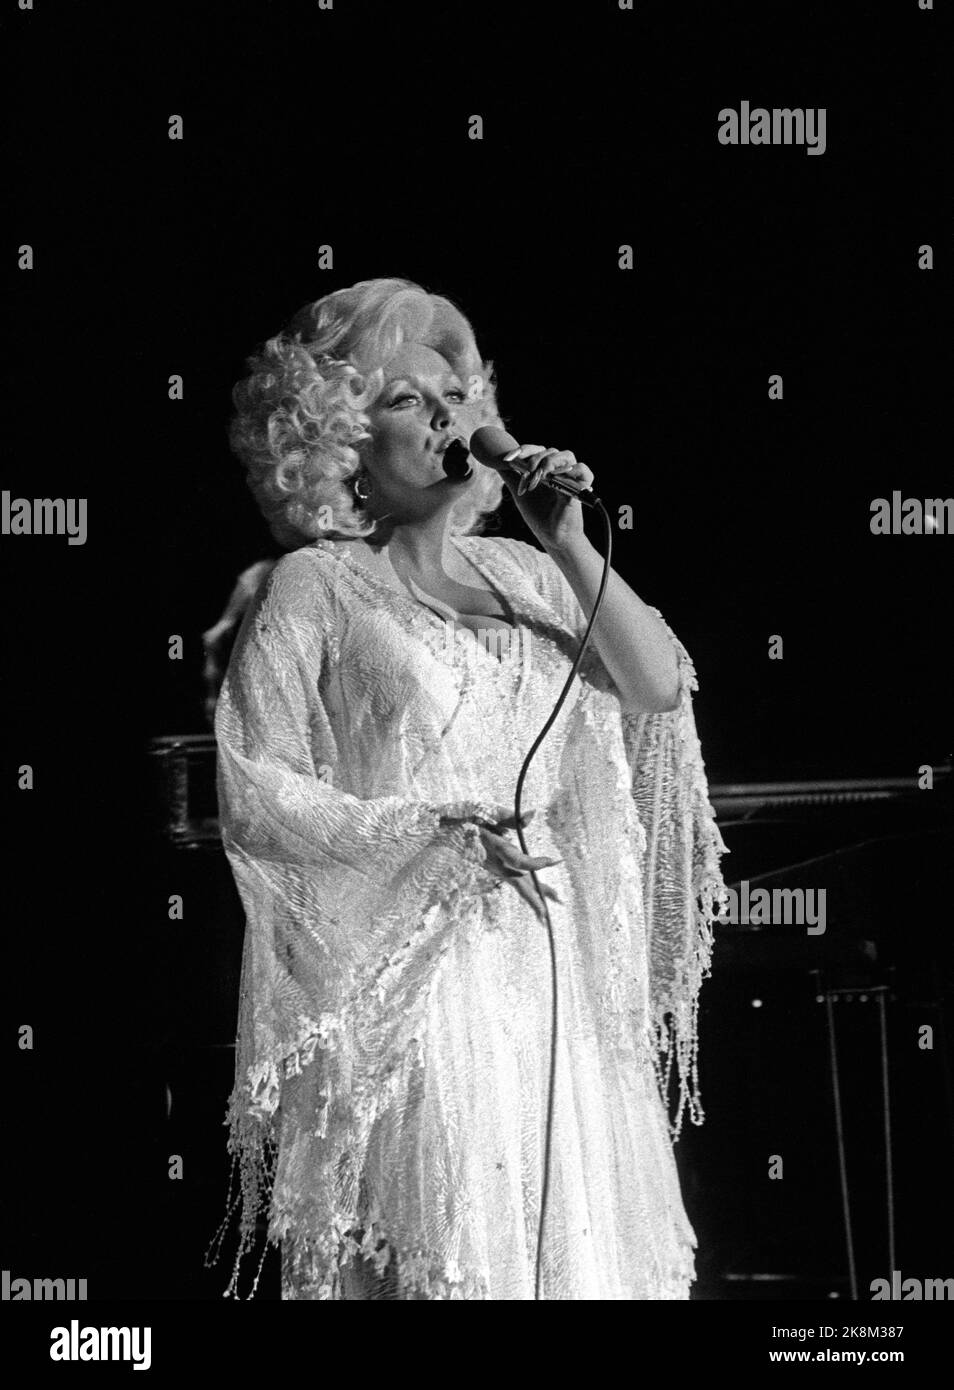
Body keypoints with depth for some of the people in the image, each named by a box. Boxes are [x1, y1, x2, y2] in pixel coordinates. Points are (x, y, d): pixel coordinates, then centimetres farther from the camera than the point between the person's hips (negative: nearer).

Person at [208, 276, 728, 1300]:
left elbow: (660, 687, 6)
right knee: (445, 1258, -11)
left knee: (583, 1245, 4)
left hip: (553, 975, 5)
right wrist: (436, 832, -16)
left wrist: (571, 547, -2)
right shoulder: (314, 586, 1)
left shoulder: (520, 571, 15)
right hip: (404, 981, -5)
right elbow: (252, 797, -7)